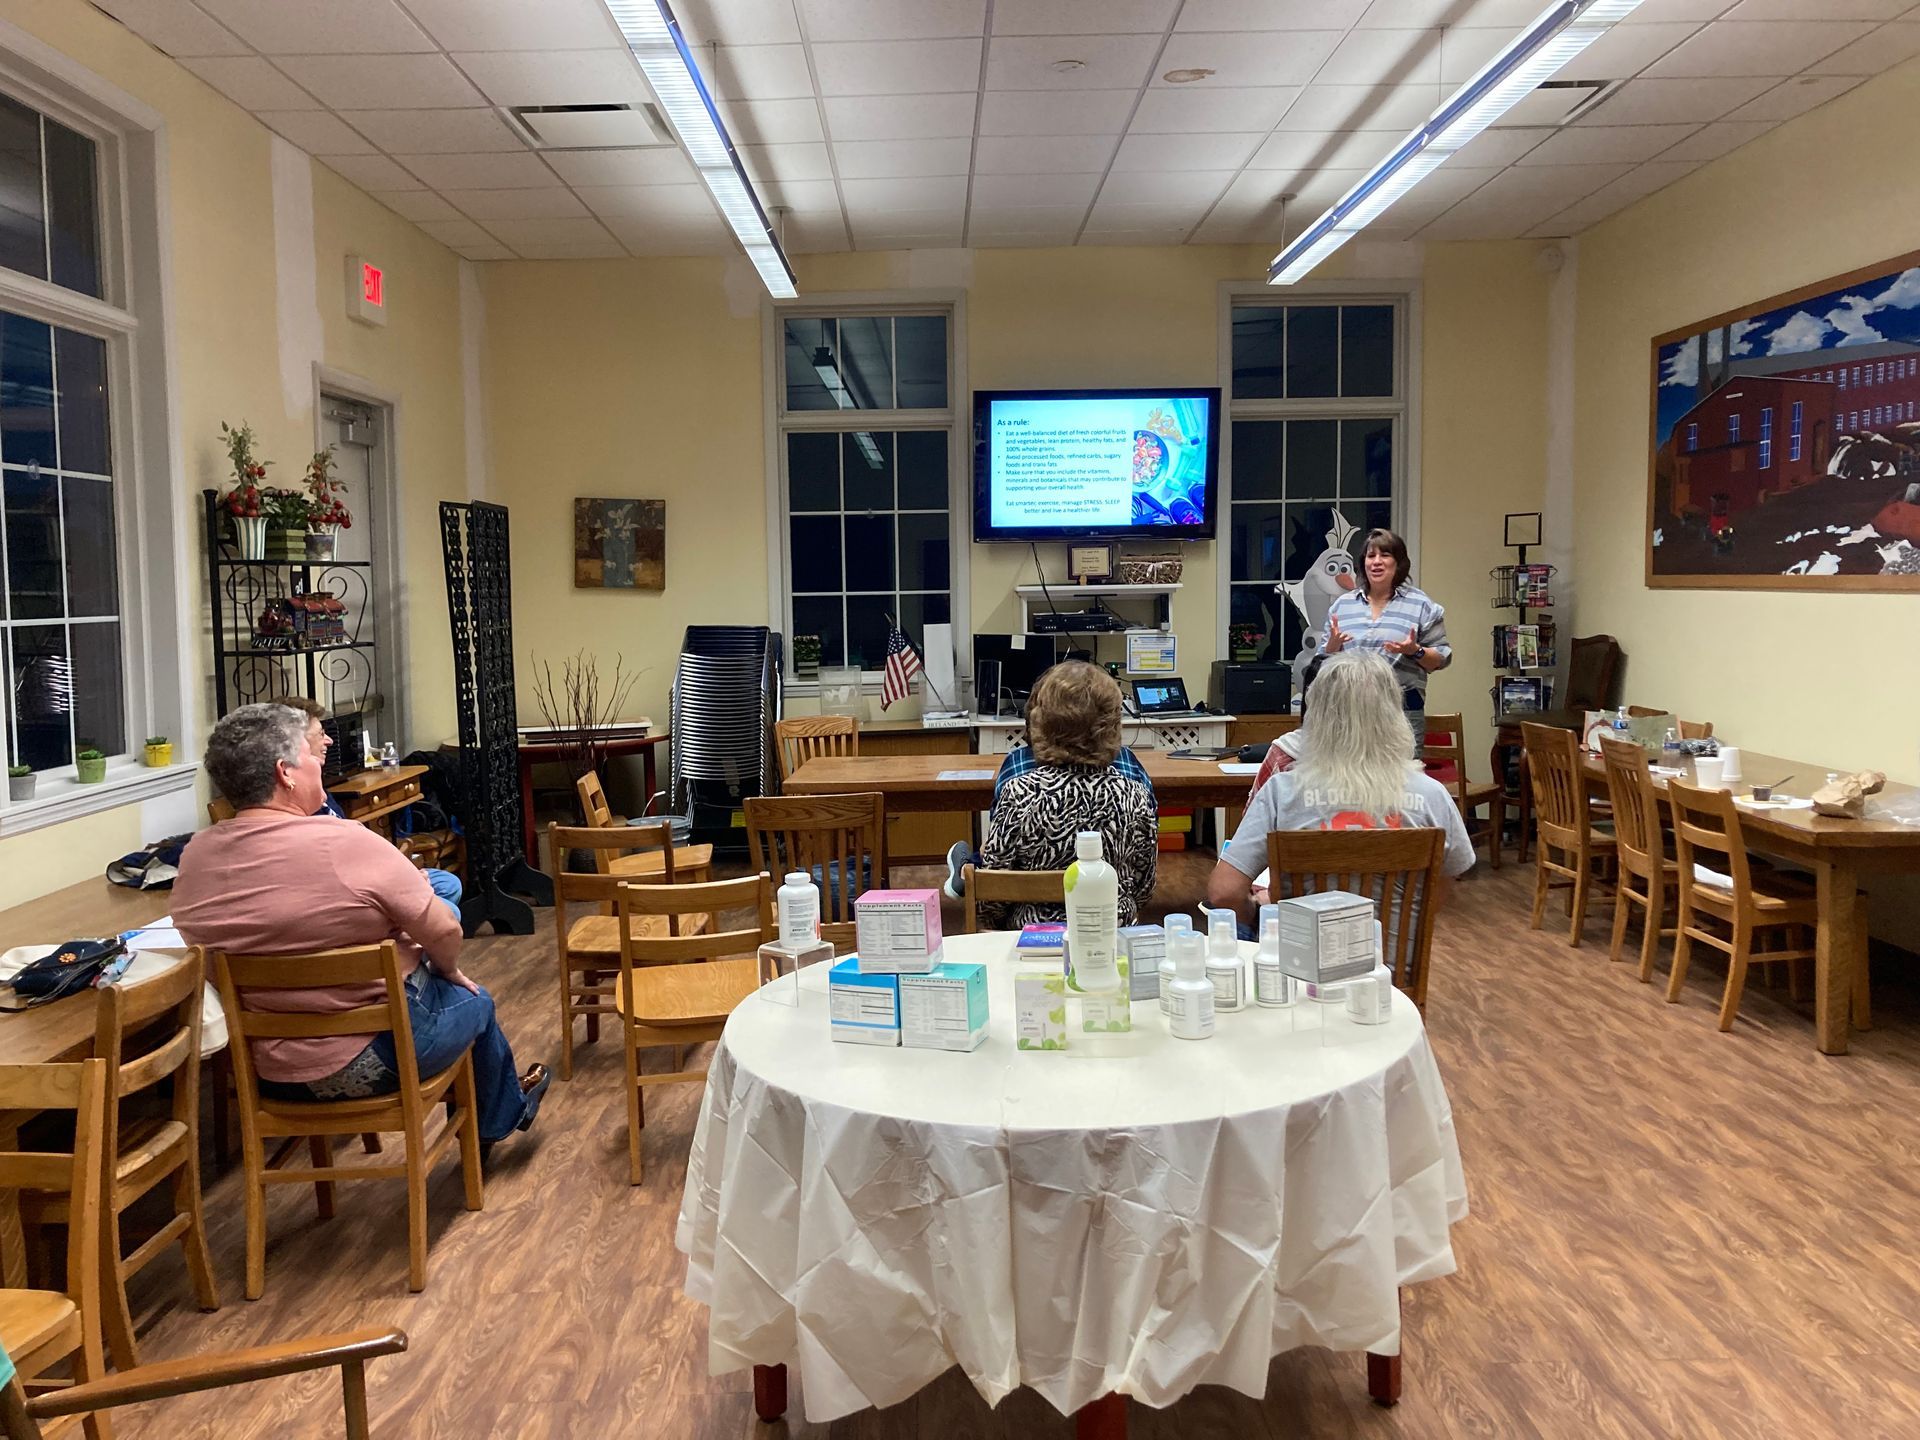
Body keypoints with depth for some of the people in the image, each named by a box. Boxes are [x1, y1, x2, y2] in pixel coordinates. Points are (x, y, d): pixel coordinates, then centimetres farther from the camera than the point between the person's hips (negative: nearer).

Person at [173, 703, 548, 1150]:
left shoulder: (193, 857, -7)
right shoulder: (346, 843, -26)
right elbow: (444, 935, -19)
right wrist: (449, 971, 3)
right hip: (367, 1061, -6)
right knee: (474, 1001, 25)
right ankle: (503, 1114, 51)